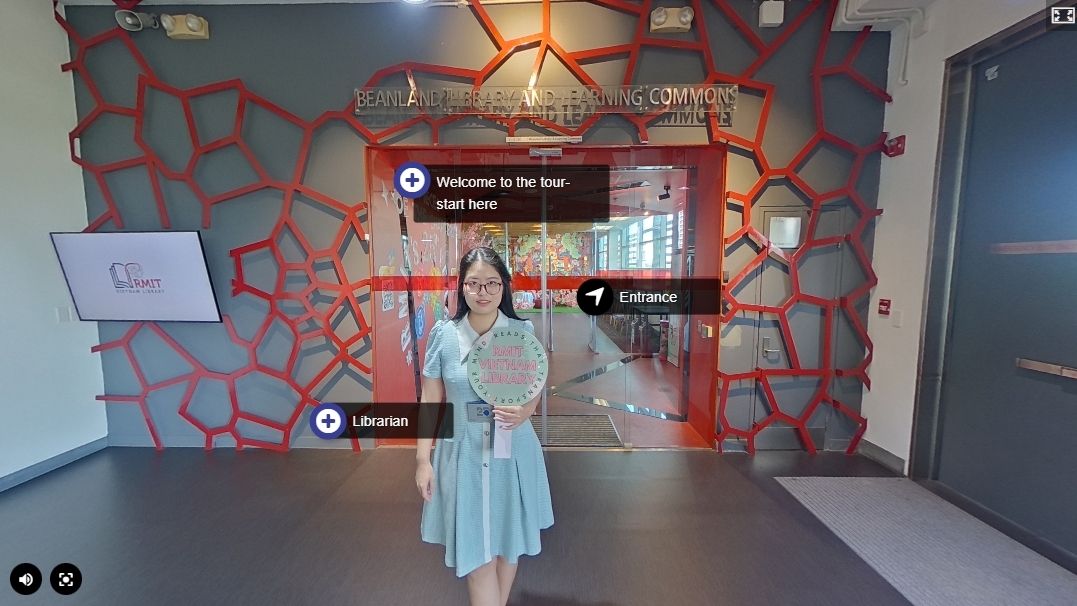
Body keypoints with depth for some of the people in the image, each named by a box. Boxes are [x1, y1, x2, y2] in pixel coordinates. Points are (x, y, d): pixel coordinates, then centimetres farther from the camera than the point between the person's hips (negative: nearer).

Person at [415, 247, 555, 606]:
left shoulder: (523, 331, -7)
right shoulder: (443, 334, -8)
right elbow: (431, 401, -1)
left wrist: (523, 412, -17)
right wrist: (423, 459, -3)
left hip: (513, 452, 1)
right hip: (464, 455, -1)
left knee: (508, 542, 19)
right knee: (475, 551, 5)